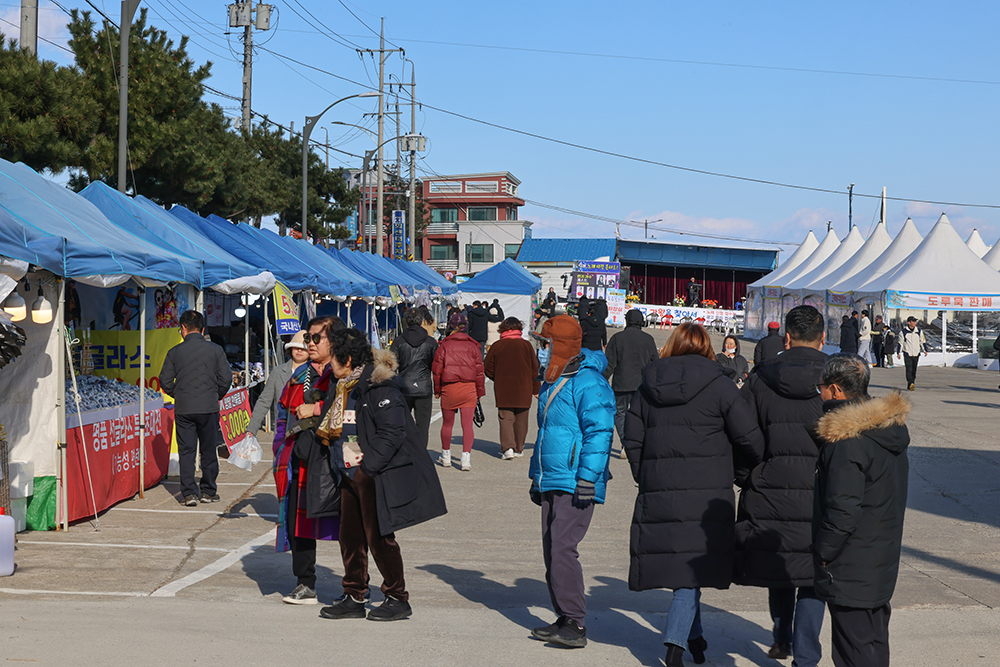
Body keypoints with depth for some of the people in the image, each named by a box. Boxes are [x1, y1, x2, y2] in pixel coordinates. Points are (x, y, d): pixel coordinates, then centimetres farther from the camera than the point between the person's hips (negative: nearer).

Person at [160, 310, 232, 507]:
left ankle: (189, 493, -1)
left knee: (186, 451, 5)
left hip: (183, 409, 0)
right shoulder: (215, 350, 0)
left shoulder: (174, 352, 0)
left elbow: (165, 381, 0)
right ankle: (208, 491, 16)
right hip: (209, 409, 0)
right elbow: (226, 377, -2)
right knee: (208, 450, 10)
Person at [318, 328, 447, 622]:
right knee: (350, 536, 11)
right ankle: (354, 598, 21)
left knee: (379, 537, -2)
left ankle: (397, 599, 11)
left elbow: (392, 433, -21)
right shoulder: (342, 387, 13)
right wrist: (345, 466, 12)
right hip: (351, 474, 9)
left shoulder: (379, 387, -17)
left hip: (377, 476, -9)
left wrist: (366, 466, -19)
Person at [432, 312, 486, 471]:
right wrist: (480, 392, 12)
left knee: (447, 423, 14)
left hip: (448, 388, 0)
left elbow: (437, 370, 0)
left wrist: (437, 390, 11)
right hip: (469, 388, 0)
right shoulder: (473, 346, 2)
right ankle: (466, 458, -12)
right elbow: (479, 370, 4)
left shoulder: (444, 346, -1)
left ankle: (446, 456, 28)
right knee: (467, 425, -1)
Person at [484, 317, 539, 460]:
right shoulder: (526, 345, -1)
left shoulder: (496, 346, -3)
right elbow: (534, 368, 2)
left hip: (503, 389, -1)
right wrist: (535, 389, 12)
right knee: (521, 419, 12)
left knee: (506, 418, 1)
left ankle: (508, 447, -14)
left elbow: (488, 369, 1)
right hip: (523, 390, 1)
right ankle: (519, 448, 19)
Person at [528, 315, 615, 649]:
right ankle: (565, 621, 17)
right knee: (552, 552, 9)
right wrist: (536, 476, 28)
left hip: (575, 486, -10)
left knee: (561, 549, -15)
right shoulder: (551, 383, 18)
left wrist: (587, 480, -22)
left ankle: (575, 625, -10)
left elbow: (598, 433, -18)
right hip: (552, 483, 10)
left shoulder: (588, 384, -13)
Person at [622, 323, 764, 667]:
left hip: (658, 491, 4)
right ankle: (676, 639, -11)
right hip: (707, 492, -4)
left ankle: (694, 637, 27)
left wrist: (645, 479, 18)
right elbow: (749, 438, -4)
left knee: (679, 561, 15)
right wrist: (757, 469, 15)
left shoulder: (648, 385, 8)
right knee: (693, 564, 1)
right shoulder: (717, 384, -3)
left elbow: (633, 439, 9)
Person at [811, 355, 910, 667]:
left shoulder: (846, 440, -21)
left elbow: (842, 510, -25)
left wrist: (822, 551, -12)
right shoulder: (890, 429, 9)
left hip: (850, 572, -9)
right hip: (882, 564, 9)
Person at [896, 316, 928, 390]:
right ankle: (910, 384, -26)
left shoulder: (919, 331, 8)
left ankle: (911, 385, 12)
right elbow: (900, 343, 5)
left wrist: (925, 350, 7)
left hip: (916, 354, 3)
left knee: (914, 371, 5)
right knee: (909, 370, -15)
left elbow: (922, 341, 15)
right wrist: (898, 353, 1)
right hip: (907, 354, -3)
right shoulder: (903, 332, 0)